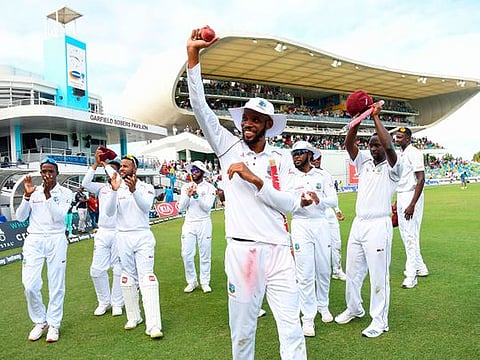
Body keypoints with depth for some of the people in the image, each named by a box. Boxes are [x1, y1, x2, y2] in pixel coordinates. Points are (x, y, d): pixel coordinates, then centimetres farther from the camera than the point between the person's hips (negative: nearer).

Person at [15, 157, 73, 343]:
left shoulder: (65, 193, 1)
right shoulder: (33, 191, 8)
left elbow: (59, 216, -12)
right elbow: (20, 217, 2)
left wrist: (48, 193, -18)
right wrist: (27, 195, -11)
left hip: (56, 240, -2)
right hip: (34, 240, 2)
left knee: (56, 285, 2)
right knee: (30, 285, -4)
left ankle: (53, 324, 17)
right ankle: (40, 321, 18)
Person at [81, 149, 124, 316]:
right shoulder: (102, 187, 11)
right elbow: (85, 183, -5)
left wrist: (107, 165, -12)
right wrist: (96, 164, -9)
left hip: (119, 233, -4)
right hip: (102, 232, 4)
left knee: (118, 270, 3)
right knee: (97, 269, 4)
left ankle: (117, 303, 17)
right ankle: (104, 302, 22)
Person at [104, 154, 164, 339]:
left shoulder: (146, 187, -1)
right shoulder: (118, 189, 5)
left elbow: (146, 207, -20)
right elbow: (109, 212, -8)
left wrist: (134, 190, -37)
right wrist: (114, 190, -23)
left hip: (143, 236, -3)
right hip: (123, 237, 3)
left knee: (146, 277, -10)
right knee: (128, 278, 10)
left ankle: (153, 325, -12)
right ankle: (133, 317, 25)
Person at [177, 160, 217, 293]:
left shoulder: (209, 187, -3)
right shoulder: (186, 187, 6)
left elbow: (207, 207, -13)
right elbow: (181, 208, -1)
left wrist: (196, 195, -22)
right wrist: (188, 195, -17)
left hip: (204, 224, -2)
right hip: (189, 224, 2)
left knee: (205, 255, 4)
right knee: (186, 255, 2)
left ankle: (205, 282, 18)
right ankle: (191, 281, 18)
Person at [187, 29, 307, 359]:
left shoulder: (282, 158, 7)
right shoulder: (229, 147, 6)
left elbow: (288, 204, -3)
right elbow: (201, 108, -3)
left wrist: (254, 178, -14)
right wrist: (193, 58, -9)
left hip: (279, 251, 1)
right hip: (241, 251, 0)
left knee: (292, 329, 6)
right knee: (242, 329, 11)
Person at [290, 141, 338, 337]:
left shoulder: (322, 175, 4)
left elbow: (334, 200, -2)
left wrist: (319, 199, -23)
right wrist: (299, 202, -24)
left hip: (321, 224, 2)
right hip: (300, 225, -2)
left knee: (324, 269, 12)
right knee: (305, 273, -2)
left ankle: (323, 305, 35)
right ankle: (308, 317, 8)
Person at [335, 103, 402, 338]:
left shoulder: (391, 168, -4)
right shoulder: (364, 163, 12)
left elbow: (389, 147, -23)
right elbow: (348, 144, 0)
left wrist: (376, 117, -17)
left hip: (378, 225, -6)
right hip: (358, 224, 6)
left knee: (379, 274, 0)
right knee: (352, 271, 15)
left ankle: (380, 320, 13)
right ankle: (354, 308, 33)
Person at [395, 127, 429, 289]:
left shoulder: (413, 153, -14)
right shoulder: (400, 154, 13)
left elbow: (421, 179, -19)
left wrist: (412, 204, -25)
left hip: (412, 196, -10)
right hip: (401, 197, 10)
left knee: (410, 235, -7)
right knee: (405, 233, 15)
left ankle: (411, 274, 0)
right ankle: (420, 268, 30)